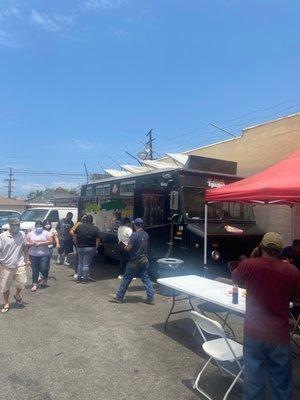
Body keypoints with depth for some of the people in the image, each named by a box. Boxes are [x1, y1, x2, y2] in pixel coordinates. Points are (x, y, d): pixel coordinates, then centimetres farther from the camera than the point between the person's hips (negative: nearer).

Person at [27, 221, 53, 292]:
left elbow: (51, 241, -10)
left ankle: (45, 278, 25)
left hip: (44, 255, -2)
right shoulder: (30, 234, 9)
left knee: (43, 269, -5)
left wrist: (40, 243, -16)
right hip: (33, 255, 3)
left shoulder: (46, 233, 0)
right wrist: (31, 244, -12)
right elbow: (26, 242, 9)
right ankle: (34, 284, 16)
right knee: (35, 270, 5)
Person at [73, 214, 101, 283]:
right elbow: (97, 240, -8)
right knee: (86, 264, 5)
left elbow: (75, 236, 5)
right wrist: (95, 248, 2)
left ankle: (78, 278, 20)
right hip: (90, 248, -2)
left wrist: (77, 244, 15)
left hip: (80, 247, 2)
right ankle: (84, 279, 11)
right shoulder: (95, 228, -7)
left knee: (80, 263, 16)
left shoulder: (79, 226, -1)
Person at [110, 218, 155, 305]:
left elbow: (128, 248, -19)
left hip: (135, 261, -6)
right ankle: (151, 298, 10)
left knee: (126, 278, 6)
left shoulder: (134, 235, -20)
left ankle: (119, 297, 18)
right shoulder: (146, 235, 3)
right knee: (145, 278, 11)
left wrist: (125, 247, 3)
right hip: (144, 259, 6)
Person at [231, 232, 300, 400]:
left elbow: (235, 278, 7)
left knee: (254, 374, 15)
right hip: (279, 334, 1)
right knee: (281, 378, 19)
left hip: (254, 331, -1)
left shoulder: (249, 265, -14)